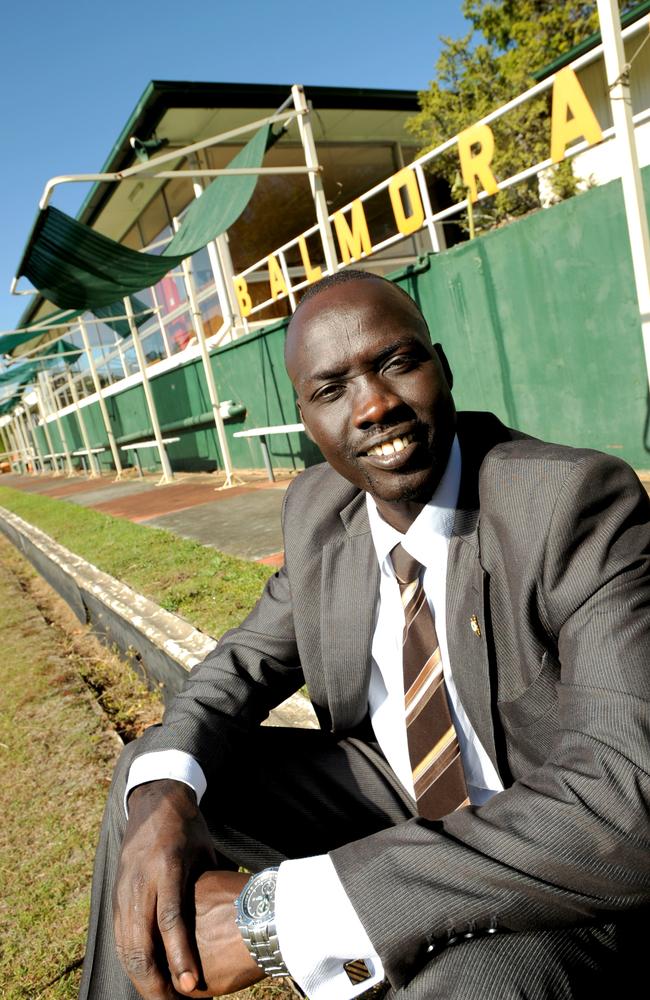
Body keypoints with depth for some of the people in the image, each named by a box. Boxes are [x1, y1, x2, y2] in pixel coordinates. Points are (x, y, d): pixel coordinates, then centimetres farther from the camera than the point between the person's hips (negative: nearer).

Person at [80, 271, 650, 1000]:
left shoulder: (583, 503, -27)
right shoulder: (318, 508, -7)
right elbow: (252, 658, 3)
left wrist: (279, 911, -36)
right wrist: (163, 795, -21)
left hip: (566, 869, -4)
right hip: (399, 788, 6)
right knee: (149, 777, -1)